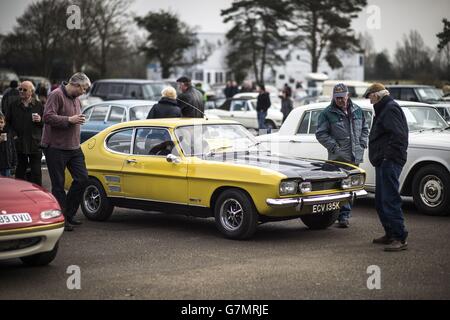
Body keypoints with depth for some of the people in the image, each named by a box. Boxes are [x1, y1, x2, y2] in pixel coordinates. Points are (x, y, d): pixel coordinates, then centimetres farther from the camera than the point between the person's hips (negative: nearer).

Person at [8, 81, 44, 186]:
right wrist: (13, 134, 1)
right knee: (21, 170, 10)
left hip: (35, 144, -2)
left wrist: (40, 120, -14)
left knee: (36, 171, -1)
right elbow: (8, 122, 13)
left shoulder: (39, 105, 2)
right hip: (20, 144, 2)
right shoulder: (14, 105, 7)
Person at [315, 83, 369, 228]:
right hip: (339, 157, -5)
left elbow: (365, 128, 23)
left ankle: (344, 215, 19)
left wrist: (362, 144, 8)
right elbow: (321, 134, -5)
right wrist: (334, 147, -12)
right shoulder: (327, 113, -3)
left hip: (356, 156, 5)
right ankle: (344, 216, -9)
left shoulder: (357, 110, 13)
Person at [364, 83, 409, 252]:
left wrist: (389, 156, -22)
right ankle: (390, 235, 25)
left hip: (389, 162, -11)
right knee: (381, 201, 16)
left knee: (390, 200, -13)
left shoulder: (391, 109, -12)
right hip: (383, 163, 11)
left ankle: (400, 239, -13)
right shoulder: (384, 109, 22)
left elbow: (399, 135, -23)